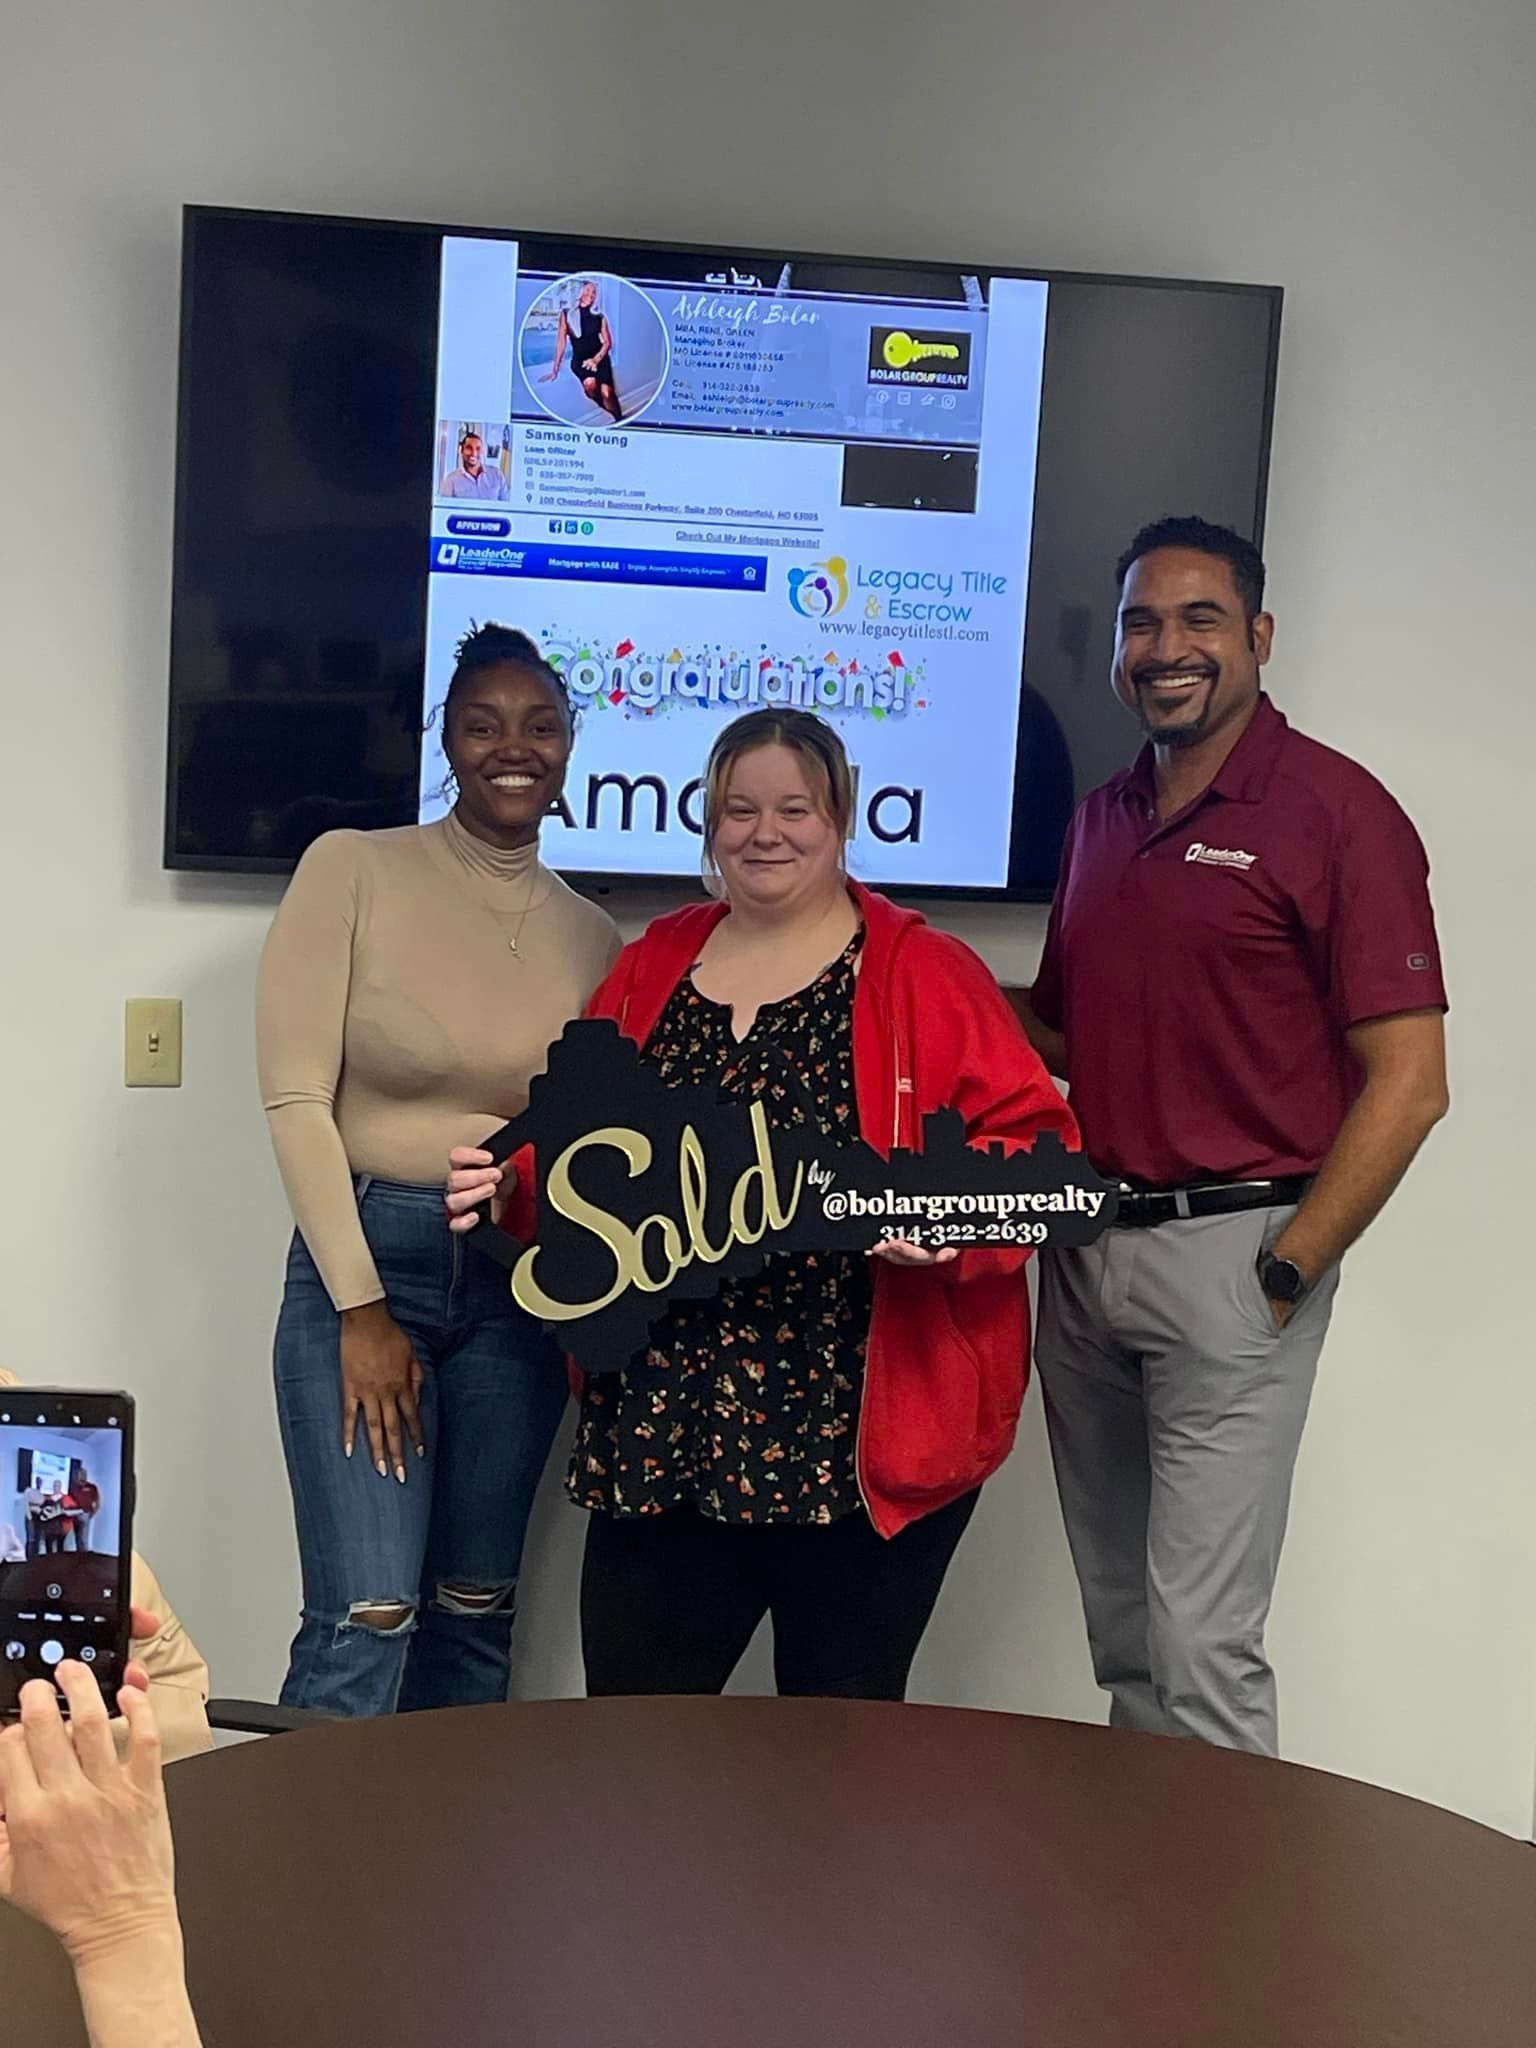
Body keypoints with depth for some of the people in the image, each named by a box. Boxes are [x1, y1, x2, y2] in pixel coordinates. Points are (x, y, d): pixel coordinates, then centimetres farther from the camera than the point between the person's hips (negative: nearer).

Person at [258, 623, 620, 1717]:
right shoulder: (352, 869, -5)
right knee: (368, 1616, -9)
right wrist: (362, 1305, -11)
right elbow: (297, 1097, -9)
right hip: (364, 1258, -4)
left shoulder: (591, 934, 6)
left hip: (519, 1285, 4)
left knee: (476, 1615, 11)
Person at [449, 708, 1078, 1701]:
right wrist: (509, 1181, -1)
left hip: (861, 1436, -3)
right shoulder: (652, 965, 12)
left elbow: (1030, 1142, -5)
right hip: (660, 1430, 4)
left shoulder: (925, 971, -1)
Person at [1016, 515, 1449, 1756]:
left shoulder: (1334, 811, -7)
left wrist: (1285, 1272, -13)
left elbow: (1409, 1081, -11)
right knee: (1120, 1636, 15)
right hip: (1086, 1244, 7)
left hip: (1227, 1249, -6)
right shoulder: (1105, 817, 14)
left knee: (1200, 1646, -5)